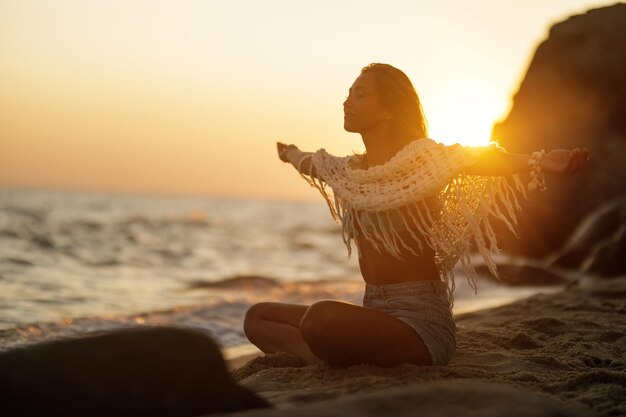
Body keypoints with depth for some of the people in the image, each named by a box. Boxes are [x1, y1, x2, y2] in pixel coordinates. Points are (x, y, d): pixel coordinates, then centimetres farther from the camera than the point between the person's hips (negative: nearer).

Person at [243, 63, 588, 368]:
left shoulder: (421, 160, -10)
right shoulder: (351, 171, 12)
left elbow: (481, 158, -29)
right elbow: (311, 163, 36)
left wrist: (539, 162, -47)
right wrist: (291, 155, 56)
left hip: (420, 318, -8)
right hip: (373, 311, 8)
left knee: (322, 316, -36)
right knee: (258, 317, 9)